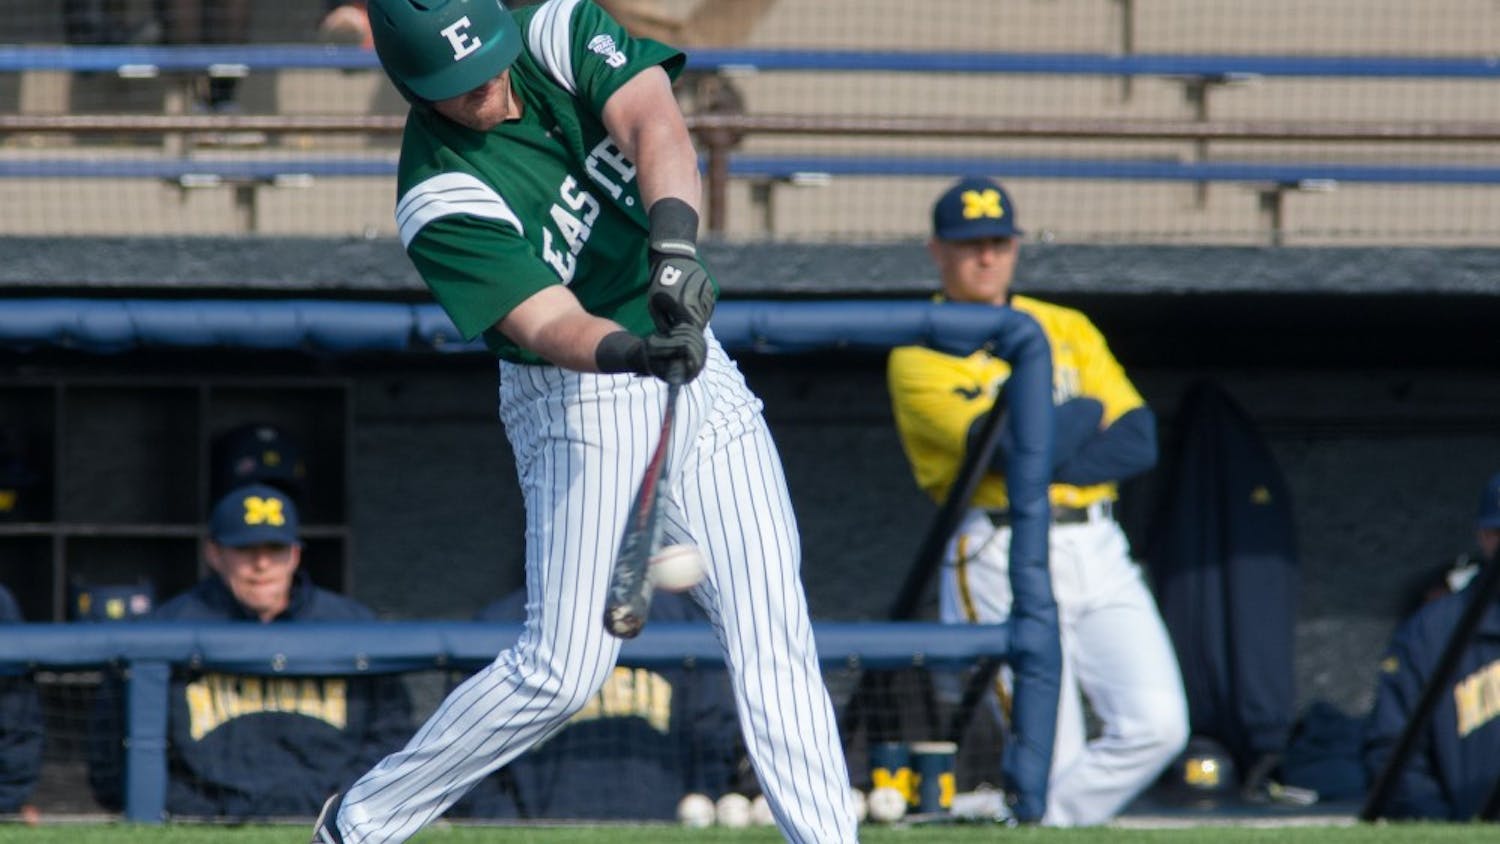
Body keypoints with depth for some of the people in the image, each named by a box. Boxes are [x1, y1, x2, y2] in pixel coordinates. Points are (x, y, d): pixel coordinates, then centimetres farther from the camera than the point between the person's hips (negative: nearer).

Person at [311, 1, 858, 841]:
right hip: (582, 401, -5)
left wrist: (674, 241, -42)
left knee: (774, 637, -5)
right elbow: (545, 323, -29)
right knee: (564, 669, -8)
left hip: (695, 366, 5)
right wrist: (632, 353, -50)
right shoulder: (441, 197, -18)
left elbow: (653, 122, -24)